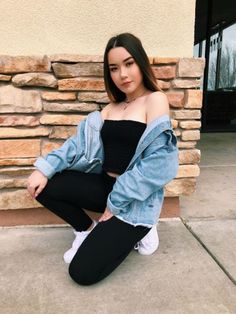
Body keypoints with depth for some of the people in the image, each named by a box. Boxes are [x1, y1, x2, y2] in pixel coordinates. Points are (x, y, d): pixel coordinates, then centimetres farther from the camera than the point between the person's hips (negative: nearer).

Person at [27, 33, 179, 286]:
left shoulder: (155, 100, -11)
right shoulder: (111, 107, 11)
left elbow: (156, 163, -18)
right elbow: (80, 142, 6)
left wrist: (116, 205, -15)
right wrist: (44, 168, -8)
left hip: (134, 200, -6)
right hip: (105, 185, 7)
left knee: (83, 272, -12)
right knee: (43, 187, -7)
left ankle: (136, 229, 10)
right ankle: (87, 229, 12)